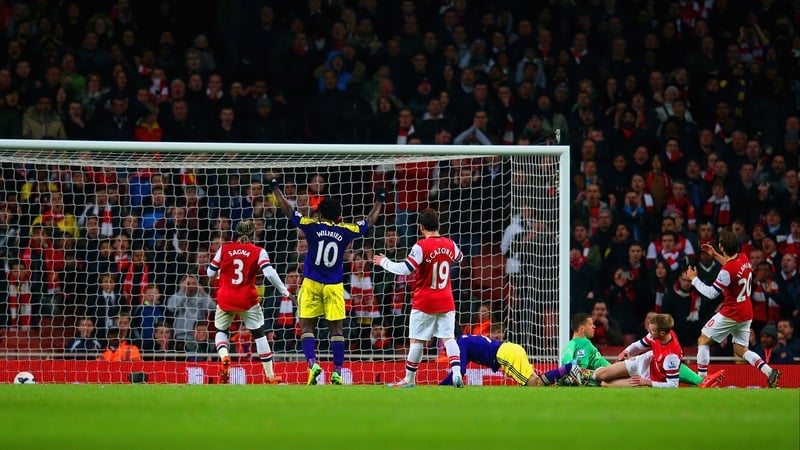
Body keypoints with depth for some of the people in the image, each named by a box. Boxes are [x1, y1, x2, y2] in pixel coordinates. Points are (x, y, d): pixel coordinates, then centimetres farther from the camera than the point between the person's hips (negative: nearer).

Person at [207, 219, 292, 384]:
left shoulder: (224, 249, 2)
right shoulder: (258, 252, -3)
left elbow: (210, 273, 7)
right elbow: (269, 273, -15)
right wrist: (285, 291, -7)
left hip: (225, 300, 1)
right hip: (247, 301, -1)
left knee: (221, 331, 21)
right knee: (259, 334, 12)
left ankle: (224, 357, -12)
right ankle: (270, 377, 11)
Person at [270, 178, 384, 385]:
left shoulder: (312, 226, -4)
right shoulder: (345, 231, 0)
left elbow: (288, 211, 4)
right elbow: (369, 221, 16)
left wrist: (276, 189, 17)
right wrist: (379, 201, 32)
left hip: (312, 284, -2)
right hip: (334, 286, 2)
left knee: (307, 327, 2)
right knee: (336, 329, 5)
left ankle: (312, 363, -17)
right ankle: (337, 372, 1)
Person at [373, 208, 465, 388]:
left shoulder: (421, 246, -16)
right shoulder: (449, 244, 3)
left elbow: (405, 269, -21)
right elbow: (459, 258, 25)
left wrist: (384, 262, -6)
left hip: (424, 302, -5)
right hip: (446, 302, 5)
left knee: (416, 341, 4)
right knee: (448, 338, 1)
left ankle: (409, 379, 12)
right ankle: (457, 373, -16)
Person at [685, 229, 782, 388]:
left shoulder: (727, 271, -25)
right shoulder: (744, 258, 0)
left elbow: (711, 293, -19)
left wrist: (694, 279, -8)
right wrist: (714, 255, 25)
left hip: (731, 314, -8)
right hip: (747, 313, 8)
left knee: (703, 340, 6)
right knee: (741, 350, 14)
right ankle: (770, 372, -6)